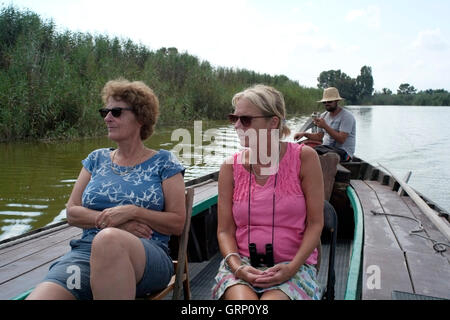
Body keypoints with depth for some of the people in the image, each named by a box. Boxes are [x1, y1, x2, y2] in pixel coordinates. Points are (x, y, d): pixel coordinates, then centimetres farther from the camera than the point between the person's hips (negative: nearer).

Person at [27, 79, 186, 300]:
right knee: (41, 294, -32)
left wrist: (132, 212, -12)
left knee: (108, 239, -40)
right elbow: (72, 213, 13)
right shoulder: (96, 159, 19)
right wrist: (112, 220, -6)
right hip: (87, 250, 2)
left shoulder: (163, 163, 8)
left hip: (147, 255, -1)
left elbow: (177, 223, 2)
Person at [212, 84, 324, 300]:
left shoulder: (304, 157, -3)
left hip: (293, 265, -1)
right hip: (243, 263, 1)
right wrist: (237, 266, -14)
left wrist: (291, 268, -14)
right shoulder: (230, 167, 2)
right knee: (242, 298, -29)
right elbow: (225, 230, 4)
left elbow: (315, 223, -3)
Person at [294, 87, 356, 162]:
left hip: (343, 152, -7)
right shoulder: (324, 116, 15)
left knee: (315, 151, -34)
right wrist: (304, 134, 1)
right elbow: (319, 136, 18)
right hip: (327, 148, 7)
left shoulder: (347, 116, -9)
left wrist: (325, 126, -24)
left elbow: (341, 139, -19)